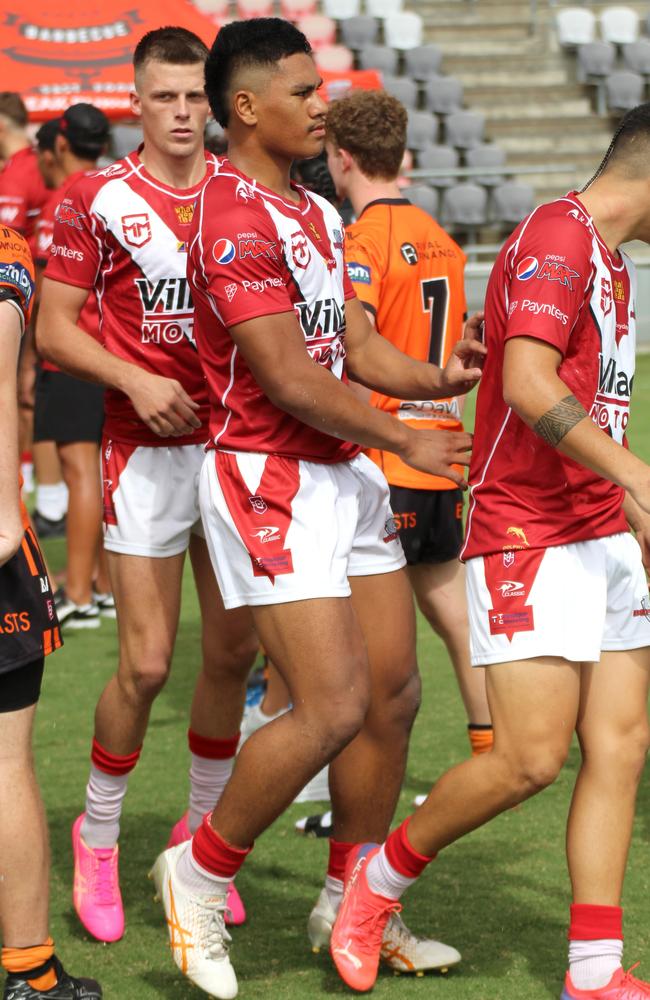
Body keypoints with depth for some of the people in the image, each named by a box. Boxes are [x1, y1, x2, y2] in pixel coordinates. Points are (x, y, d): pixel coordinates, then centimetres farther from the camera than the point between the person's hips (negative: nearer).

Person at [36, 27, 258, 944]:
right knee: (146, 663, -6)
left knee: (233, 651, 8)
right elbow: (54, 328, -5)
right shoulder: (99, 200, -5)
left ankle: (203, 834, 24)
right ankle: (97, 838, 14)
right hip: (149, 452, -4)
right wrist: (135, 379, -18)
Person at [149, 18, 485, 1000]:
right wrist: (407, 442, -11)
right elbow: (292, 382, -20)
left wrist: (432, 378, -5)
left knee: (394, 694, 10)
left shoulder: (316, 213, 15)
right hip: (268, 484, -9)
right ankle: (199, 871, 7)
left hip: (346, 476, 9)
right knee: (333, 708, -13)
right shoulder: (236, 220, -17)